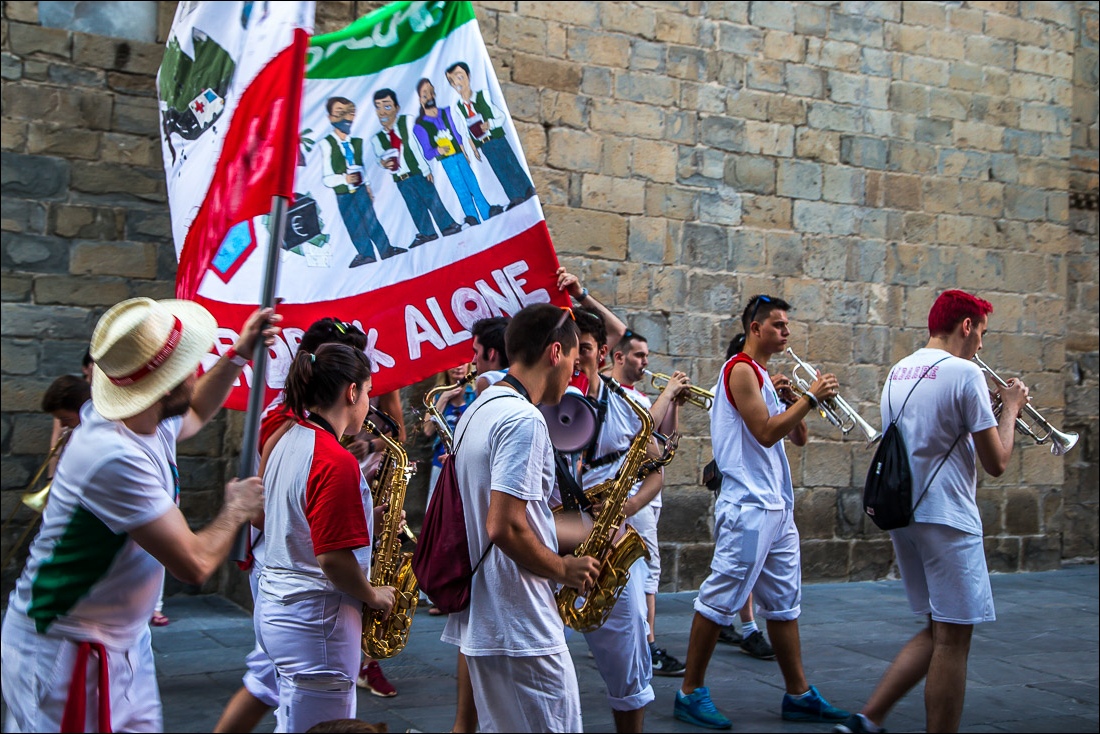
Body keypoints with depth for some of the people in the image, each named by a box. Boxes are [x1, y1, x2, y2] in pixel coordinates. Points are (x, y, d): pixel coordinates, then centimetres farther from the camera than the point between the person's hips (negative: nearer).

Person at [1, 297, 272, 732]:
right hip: (65, 651, -9)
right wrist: (236, 510, -10)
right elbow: (195, 565, -28)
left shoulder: (148, 423, -2)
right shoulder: (117, 459, -31)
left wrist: (239, 355, 15)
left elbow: (195, 414, 25)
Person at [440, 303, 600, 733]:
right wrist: (564, 570, -9)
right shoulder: (523, 420, -18)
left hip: (480, 617, 10)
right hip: (520, 629, -10)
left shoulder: (480, 409, 13)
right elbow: (505, 527, -25)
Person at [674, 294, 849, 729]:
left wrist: (791, 399, 1)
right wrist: (810, 397, -13)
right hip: (748, 504, -10)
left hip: (776, 505, 10)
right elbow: (766, 433, -19)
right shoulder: (740, 369, -9)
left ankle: (798, 695, 20)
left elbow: (798, 438, 17)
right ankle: (690, 693, 5)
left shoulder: (765, 375, 18)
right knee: (720, 599, -4)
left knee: (784, 603, 13)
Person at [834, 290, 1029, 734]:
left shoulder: (898, 372, 13)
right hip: (946, 517, -8)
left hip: (902, 513, 8)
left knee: (939, 633, 16)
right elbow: (996, 463, -10)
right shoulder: (964, 373, -12)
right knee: (952, 640, 1)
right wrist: (1010, 409, 5)